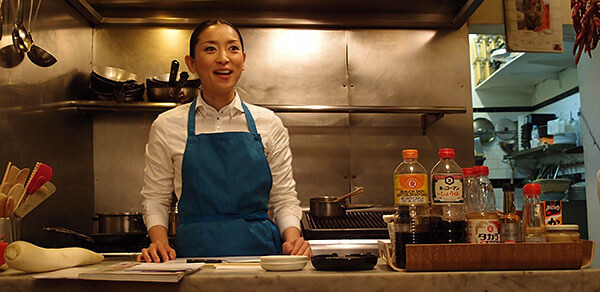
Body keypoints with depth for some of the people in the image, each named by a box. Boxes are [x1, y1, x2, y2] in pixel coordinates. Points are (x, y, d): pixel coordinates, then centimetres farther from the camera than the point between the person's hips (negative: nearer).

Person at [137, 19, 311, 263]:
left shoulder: (269, 124, 8)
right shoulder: (167, 126, 5)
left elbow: (284, 199, 11)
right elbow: (155, 199, 12)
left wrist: (292, 239, -7)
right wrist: (159, 242, -6)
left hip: (260, 250, 1)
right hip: (195, 250, -1)